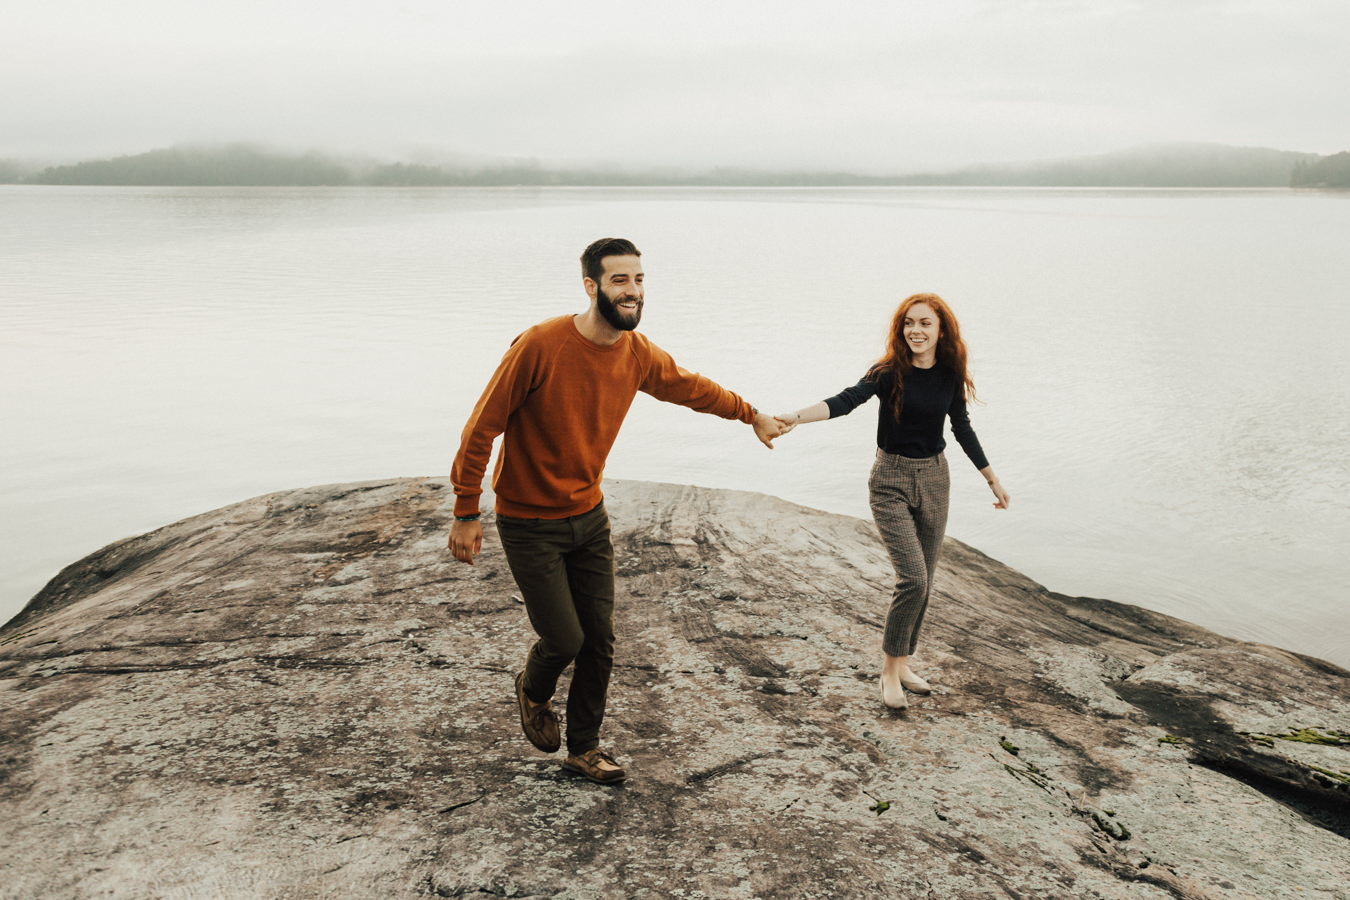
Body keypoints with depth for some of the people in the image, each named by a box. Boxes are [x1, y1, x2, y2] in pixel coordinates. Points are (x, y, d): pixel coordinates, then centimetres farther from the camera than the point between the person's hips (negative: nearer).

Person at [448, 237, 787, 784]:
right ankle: (534, 693, 34)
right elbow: (481, 428, -16)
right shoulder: (539, 346, -23)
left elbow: (691, 388, 17)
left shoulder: (638, 355, -4)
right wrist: (466, 514, -14)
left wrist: (753, 415, 28)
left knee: (600, 641, 8)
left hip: (589, 517, 6)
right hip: (529, 524, -5)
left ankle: (584, 749, 29)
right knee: (564, 639, -3)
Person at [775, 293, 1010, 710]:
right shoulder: (889, 372, -13)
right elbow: (846, 400, -28)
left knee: (923, 582, 10)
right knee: (913, 578, -15)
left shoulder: (950, 376, 0)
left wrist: (992, 479, 19)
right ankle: (890, 668, 3)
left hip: (933, 479, 5)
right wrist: (797, 416, -45)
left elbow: (963, 430, 13)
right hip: (892, 481, -5)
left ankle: (902, 664, 26)